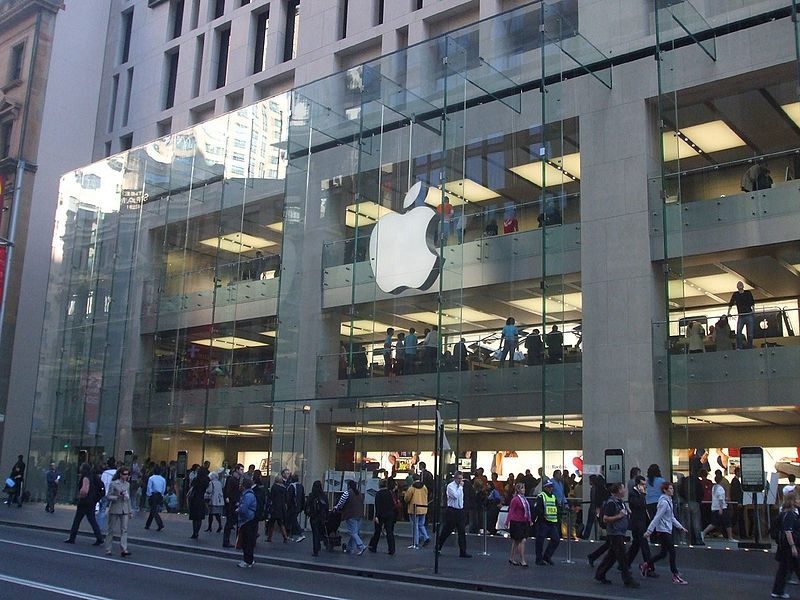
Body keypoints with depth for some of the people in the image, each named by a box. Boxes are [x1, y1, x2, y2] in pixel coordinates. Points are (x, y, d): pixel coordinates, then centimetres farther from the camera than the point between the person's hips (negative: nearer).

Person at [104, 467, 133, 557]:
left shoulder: (127, 484, 11)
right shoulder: (113, 484, -5)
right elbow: (108, 496, -6)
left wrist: (130, 511, 16)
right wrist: (117, 497, -22)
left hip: (125, 510, 4)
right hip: (115, 509, -4)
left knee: (124, 529, -5)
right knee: (111, 529, 4)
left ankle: (124, 549, -9)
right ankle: (108, 549, 14)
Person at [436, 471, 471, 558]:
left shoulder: (460, 486, 13)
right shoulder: (450, 486, -9)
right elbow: (455, 495, -24)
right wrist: (460, 486, -17)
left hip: (460, 511, 6)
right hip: (451, 511, -6)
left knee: (462, 532, 0)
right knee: (446, 531, 2)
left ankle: (463, 552, 1)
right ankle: (438, 548, 19)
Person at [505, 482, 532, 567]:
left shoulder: (524, 499, 10)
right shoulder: (515, 499, -13)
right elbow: (511, 512, -14)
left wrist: (530, 521, 21)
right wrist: (507, 523, -17)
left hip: (524, 522, 8)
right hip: (516, 522, -8)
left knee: (516, 541, 15)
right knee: (522, 541, -11)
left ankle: (512, 559, 25)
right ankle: (522, 561, -5)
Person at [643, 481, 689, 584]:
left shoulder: (669, 501, 13)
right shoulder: (664, 502, -17)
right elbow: (657, 518, -20)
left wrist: (681, 527, 20)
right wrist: (649, 531, -20)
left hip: (667, 530, 10)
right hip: (663, 530, -10)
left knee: (664, 553, 13)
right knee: (672, 552, -5)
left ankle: (646, 565, 25)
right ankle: (675, 575, 2)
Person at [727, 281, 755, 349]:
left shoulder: (748, 292, 7)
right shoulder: (735, 294, 9)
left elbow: (752, 302, 6)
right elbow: (730, 304, 8)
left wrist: (753, 310, -10)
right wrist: (728, 313, -1)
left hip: (749, 315, -1)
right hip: (741, 316, 1)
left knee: (750, 333, -1)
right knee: (738, 331, -14)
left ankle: (749, 348, 5)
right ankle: (739, 347, -14)